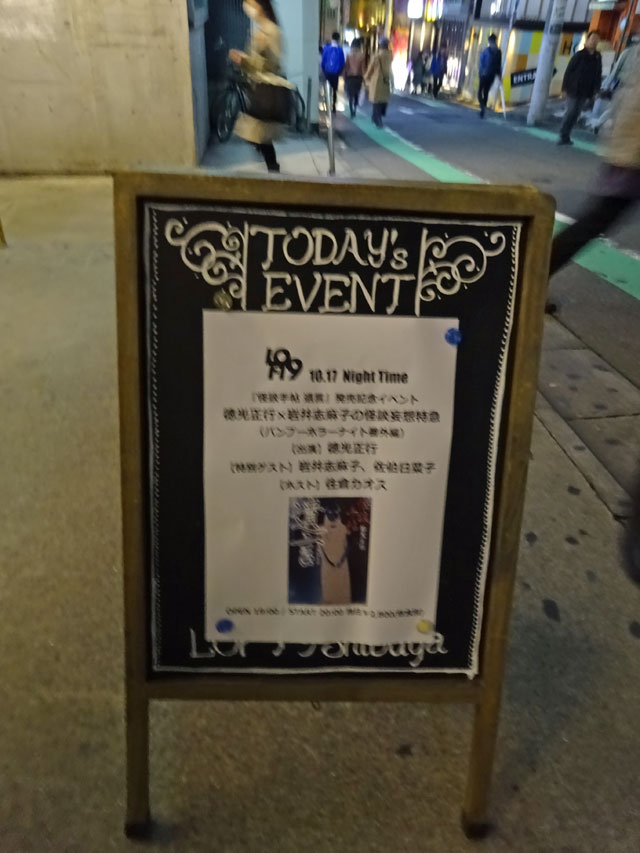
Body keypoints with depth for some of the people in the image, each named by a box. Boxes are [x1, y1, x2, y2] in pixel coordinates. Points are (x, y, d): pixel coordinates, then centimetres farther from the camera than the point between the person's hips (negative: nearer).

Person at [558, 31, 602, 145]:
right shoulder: (579, 55, -4)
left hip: (585, 92, 4)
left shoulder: (597, 57, 8)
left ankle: (565, 136, 9)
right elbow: (569, 71, -4)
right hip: (574, 90, -4)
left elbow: (598, 75, 12)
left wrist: (596, 90, 5)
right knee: (570, 112, -8)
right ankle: (564, 136, -1)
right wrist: (565, 87, -9)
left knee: (576, 114, 4)